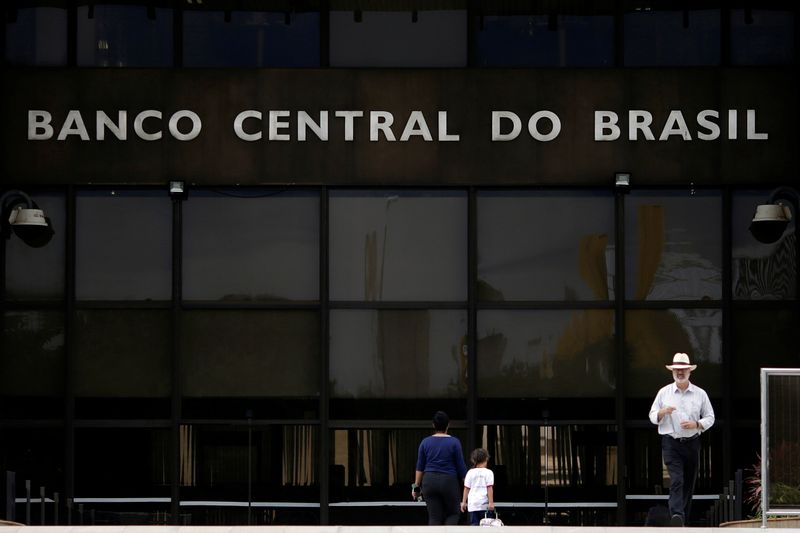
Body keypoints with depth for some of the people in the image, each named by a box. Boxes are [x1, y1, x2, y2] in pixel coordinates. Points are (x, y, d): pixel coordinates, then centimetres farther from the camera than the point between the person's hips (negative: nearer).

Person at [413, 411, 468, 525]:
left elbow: (420, 467, 5)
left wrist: (416, 486, 10)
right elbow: (461, 466, -3)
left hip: (429, 481, 2)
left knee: (434, 517, 5)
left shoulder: (425, 442, 4)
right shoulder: (454, 442, -4)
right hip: (449, 481, -2)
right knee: (453, 514, 12)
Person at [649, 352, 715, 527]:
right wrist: (662, 412, -12)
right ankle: (676, 515, -32)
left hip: (692, 443, 2)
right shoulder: (664, 393, 7)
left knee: (689, 483, 6)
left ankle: (684, 518, 15)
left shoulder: (700, 394, 8)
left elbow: (710, 418, 11)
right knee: (676, 480, -19)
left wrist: (696, 424, -9)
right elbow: (653, 417, 10)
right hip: (671, 443, -2)